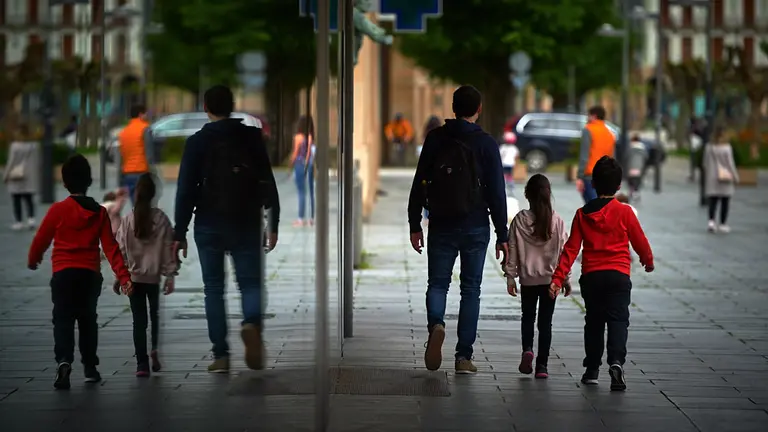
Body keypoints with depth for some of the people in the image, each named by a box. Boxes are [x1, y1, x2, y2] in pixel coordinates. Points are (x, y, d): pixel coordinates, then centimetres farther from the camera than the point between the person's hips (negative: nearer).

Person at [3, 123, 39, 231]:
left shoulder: (15, 145, -15)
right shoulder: (33, 145, -3)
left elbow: (11, 162, -11)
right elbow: (37, 161, 3)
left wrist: (5, 176, -2)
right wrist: (35, 172, 19)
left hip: (16, 178, -4)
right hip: (30, 177, 4)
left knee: (16, 201, 3)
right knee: (29, 199, 12)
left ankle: (19, 222, 2)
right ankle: (31, 219, 0)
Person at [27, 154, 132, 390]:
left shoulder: (58, 210, -5)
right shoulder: (100, 213, 1)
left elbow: (41, 240, 3)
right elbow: (111, 247, -3)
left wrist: (33, 260, 24)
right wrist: (124, 277, -4)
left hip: (63, 273, -2)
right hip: (91, 274, 2)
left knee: (63, 319, -4)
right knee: (87, 320, 17)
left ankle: (64, 360, -28)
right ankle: (90, 368, 19)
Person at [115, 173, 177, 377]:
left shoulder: (127, 220, -5)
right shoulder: (161, 219, -7)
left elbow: (121, 249, -2)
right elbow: (168, 248, -6)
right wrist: (170, 274, 0)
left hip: (134, 276, 0)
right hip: (154, 276, 0)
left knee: (139, 321, 4)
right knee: (155, 315, 19)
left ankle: (142, 364, -1)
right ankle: (155, 351, 0)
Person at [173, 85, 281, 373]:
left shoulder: (197, 143, -1)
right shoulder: (252, 138, 2)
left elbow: (185, 190, -4)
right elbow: (268, 183, 0)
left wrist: (180, 233, -2)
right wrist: (273, 224, 5)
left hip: (209, 225, -1)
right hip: (247, 224, 1)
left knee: (214, 288, 6)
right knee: (250, 282, 8)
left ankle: (221, 355, 0)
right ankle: (252, 323, -24)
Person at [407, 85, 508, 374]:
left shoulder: (435, 139, 2)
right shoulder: (485, 143, -4)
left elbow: (419, 184, 2)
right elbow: (496, 193, -5)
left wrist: (415, 225, 8)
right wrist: (502, 235, -1)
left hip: (441, 227, 1)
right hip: (475, 227, -1)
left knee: (437, 283, 10)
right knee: (471, 288, 7)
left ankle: (436, 324, -22)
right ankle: (464, 356, 3)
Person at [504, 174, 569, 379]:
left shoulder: (519, 220, -6)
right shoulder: (557, 221, -5)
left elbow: (512, 249, -3)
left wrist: (510, 276, 5)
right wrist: (566, 278, 6)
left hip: (527, 279, 0)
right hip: (550, 278, 0)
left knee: (528, 317, 17)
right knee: (545, 321, 5)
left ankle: (527, 349, -8)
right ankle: (542, 365, 3)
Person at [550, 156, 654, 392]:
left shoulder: (582, 214, 3)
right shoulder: (624, 212, -3)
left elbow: (571, 249, -1)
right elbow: (639, 241, 7)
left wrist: (558, 278, -2)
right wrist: (648, 261, 27)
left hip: (590, 276, 3)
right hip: (618, 275, -2)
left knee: (594, 321, 15)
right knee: (617, 320, -5)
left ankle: (592, 370, 18)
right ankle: (616, 361, -27)